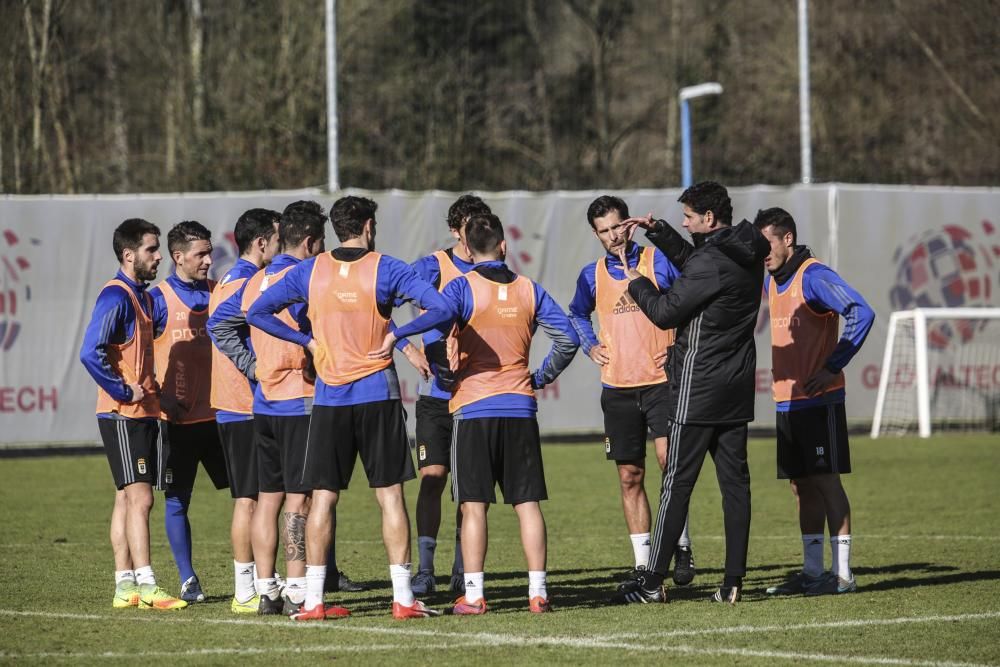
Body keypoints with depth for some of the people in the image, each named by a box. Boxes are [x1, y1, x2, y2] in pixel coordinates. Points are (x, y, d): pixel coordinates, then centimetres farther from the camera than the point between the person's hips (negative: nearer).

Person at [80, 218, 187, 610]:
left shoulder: (141, 295, 15)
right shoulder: (116, 297, -15)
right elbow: (90, 353, -23)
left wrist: (153, 391, 13)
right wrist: (124, 392, -19)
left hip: (142, 413, 10)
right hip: (123, 416, -10)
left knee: (127, 498, 10)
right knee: (139, 497, -12)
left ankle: (124, 585, 12)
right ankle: (145, 586, -14)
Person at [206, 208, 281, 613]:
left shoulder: (232, 280, 17)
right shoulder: (245, 283, -14)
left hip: (239, 408, 10)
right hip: (247, 407, -10)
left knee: (251, 498, 12)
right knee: (249, 499, -7)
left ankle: (258, 585, 16)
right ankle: (245, 592, -5)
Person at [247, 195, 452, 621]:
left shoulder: (309, 271, 4)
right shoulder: (385, 269, -3)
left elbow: (257, 313, 5)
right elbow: (440, 308, -13)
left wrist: (307, 341, 5)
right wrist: (395, 334, -4)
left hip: (329, 397, 2)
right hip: (377, 394, -2)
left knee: (323, 497, 5)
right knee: (390, 494, 2)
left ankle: (313, 600, 2)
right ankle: (403, 597, -1)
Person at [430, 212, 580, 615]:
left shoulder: (461, 287, -5)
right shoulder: (528, 290, 7)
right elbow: (567, 339, 4)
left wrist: (445, 372, -5)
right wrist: (542, 377, 16)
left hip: (473, 408, -3)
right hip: (520, 408, 3)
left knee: (474, 506, 0)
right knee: (528, 503, 6)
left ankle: (473, 595, -3)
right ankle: (538, 592, 4)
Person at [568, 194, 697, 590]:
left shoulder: (659, 261, -1)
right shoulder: (592, 275, 9)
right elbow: (577, 315, 27)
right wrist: (590, 345, 11)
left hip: (661, 381, -3)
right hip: (617, 387, 3)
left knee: (669, 460, -17)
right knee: (630, 477, 4)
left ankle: (682, 546, -3)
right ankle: (642, 562, 8)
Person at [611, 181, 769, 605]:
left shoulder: (711, 263, -19)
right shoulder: (747, 254, 9)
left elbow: (665, 312, -14)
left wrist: (636, 282, 3)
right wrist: (657, 231, 19)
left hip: (698, 390, -8)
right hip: (736, 387, 8)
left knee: (677, 483, -3)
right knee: (735, 481, 6)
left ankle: (653, 582, 0)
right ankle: (733, 581, 4)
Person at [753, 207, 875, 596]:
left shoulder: (813, 276, -13)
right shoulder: (771, 282, 13)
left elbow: (861, 313, -23)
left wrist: (833, 366, -21)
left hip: (818, 400, -8)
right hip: (786, 401, 8)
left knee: (826, 481, -7)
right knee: (802, 485, 10)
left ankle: (842, 574, -4)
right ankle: (812, 571, 15)